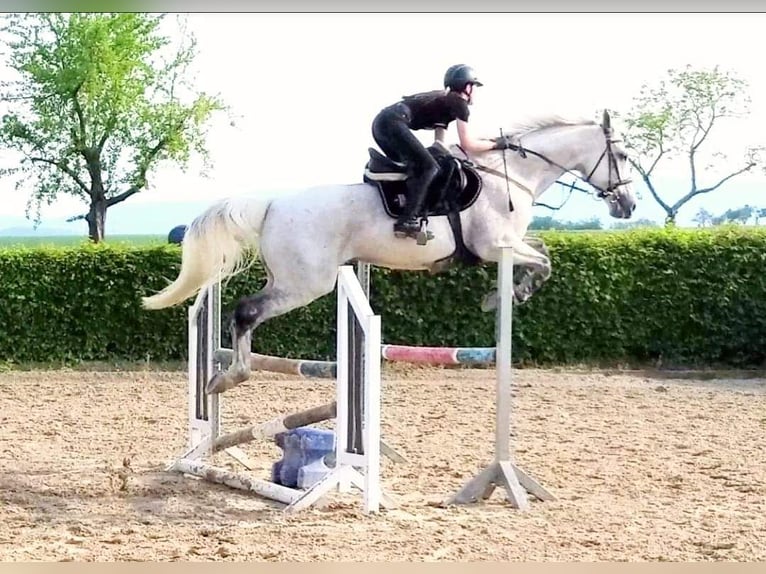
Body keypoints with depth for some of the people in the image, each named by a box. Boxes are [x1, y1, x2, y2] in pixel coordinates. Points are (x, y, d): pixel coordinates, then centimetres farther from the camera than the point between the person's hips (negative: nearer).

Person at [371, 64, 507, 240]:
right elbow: (467, 144, 2)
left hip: (381, 121, 10)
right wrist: (493, 144, 15)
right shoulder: (459, 103, 4)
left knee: (412, 166, 23)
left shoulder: (445, 101, 30)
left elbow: (438, 145, 29)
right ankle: (407, 221, -25)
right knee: (428, 166, -14)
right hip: (394, 122, -10)